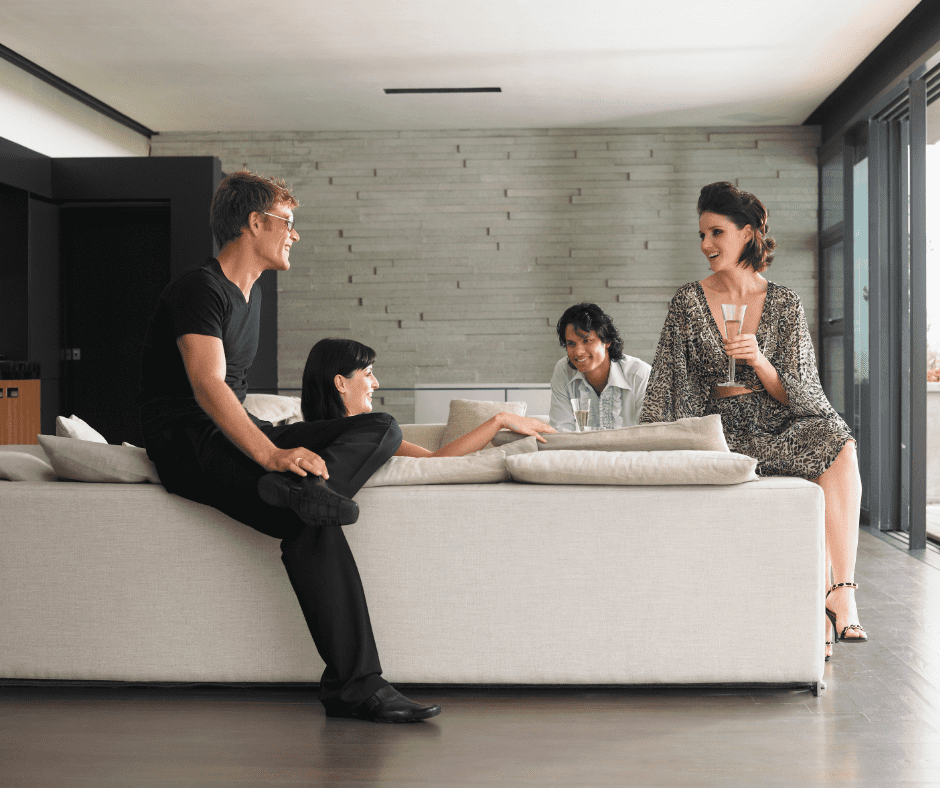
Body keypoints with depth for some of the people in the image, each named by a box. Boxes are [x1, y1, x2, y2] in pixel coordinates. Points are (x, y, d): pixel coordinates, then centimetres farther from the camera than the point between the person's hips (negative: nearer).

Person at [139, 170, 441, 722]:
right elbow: (207, 386, -25)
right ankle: (354, 685, -33)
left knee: (383, 429, -8)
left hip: (238, 435, 9)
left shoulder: (250, 293, 20)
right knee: (311, 524, -33)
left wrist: (276, 444, 18)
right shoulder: (200, 289, -10)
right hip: (189, 444, -9)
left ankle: (302, 489, -39)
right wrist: (269, 455, -37)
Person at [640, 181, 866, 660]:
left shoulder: (784, 304, 9)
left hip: (784, 423, 2)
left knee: (837, 442, -31)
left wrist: (758, 360, -14)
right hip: (727, 432, -2)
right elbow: (664, 386, 4)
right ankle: (829, 598, -24)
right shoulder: (689, 302, 5)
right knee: (831, 463, -29)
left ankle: (840, 594, -31)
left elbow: (794, 393, 4)